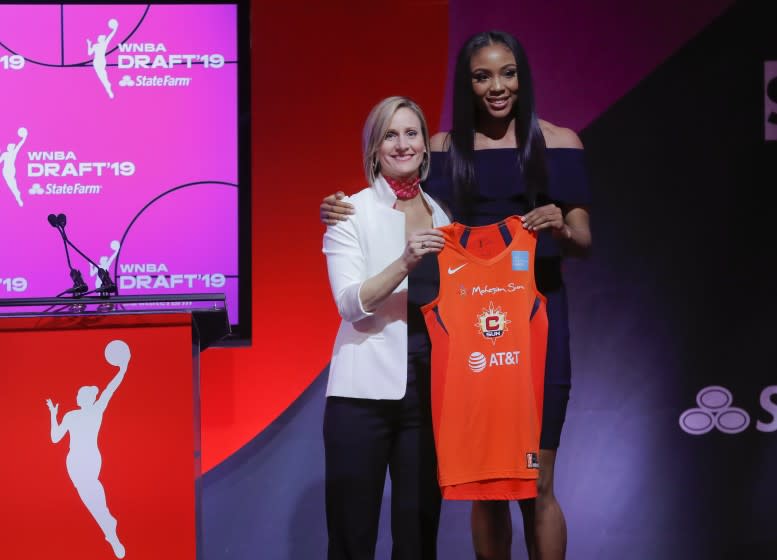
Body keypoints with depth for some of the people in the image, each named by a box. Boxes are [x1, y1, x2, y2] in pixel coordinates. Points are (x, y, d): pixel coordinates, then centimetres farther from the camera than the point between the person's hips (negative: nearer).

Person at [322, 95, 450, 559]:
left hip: (428, 390, 4)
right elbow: (350, 303, -13)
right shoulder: (351, 212, -1)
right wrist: (405, 263, -24)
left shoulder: (442, 214, 12)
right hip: (366, 389, -4)